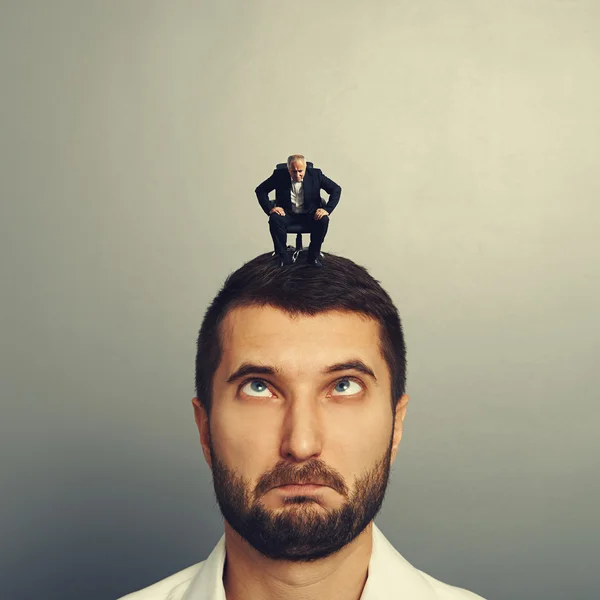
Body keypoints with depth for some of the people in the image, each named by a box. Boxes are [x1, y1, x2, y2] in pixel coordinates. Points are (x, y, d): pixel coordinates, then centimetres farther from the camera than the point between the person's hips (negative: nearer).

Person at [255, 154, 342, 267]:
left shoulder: (315, 174, -8)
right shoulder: (279, 175, -8)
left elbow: (336, 189, -5)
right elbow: (260, 190, -2)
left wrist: (327, 209, -17)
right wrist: (269, 208, -16)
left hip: (310, 214, 0)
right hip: (287, 213, 0)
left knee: (323, 220, -30)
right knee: (274, 219, -31)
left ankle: (313, 256, -12)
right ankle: (283, 257, -16)